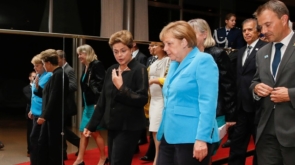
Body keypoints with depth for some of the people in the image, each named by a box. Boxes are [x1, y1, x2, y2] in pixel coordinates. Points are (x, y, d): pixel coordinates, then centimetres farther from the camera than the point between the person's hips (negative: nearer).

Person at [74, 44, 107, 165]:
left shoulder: (97, 65, -11)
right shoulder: (86, 67, 15)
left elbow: (102, 84, -19)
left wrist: (98, 103, -23)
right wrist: (84, 104, 14)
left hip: (96, 104, -9)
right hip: (88, 104, 9)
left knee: (94, 131, -2)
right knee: (84, 132, 9)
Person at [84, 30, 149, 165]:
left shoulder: (139, 70, -9)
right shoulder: (111, 70, 8)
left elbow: (142, 100, -15)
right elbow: (103, 100, 13)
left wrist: (121, 88, -24)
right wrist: (91, 125, 13)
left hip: (129, 127, -6)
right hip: (112, 126, 6)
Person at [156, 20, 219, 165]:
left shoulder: (203, 61, -10)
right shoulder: (174, 64, 15)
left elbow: (208, 103, -17)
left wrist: (202, 138, -21)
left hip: (191, 139, -8)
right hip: (170, 136, 8)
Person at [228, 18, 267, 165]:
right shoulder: (241, 51, 15)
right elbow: (239, 78, 13)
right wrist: (235, 101, 9)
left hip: (257, 104, -7)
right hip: (242, 105, 7)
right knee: (237, 144, 14)